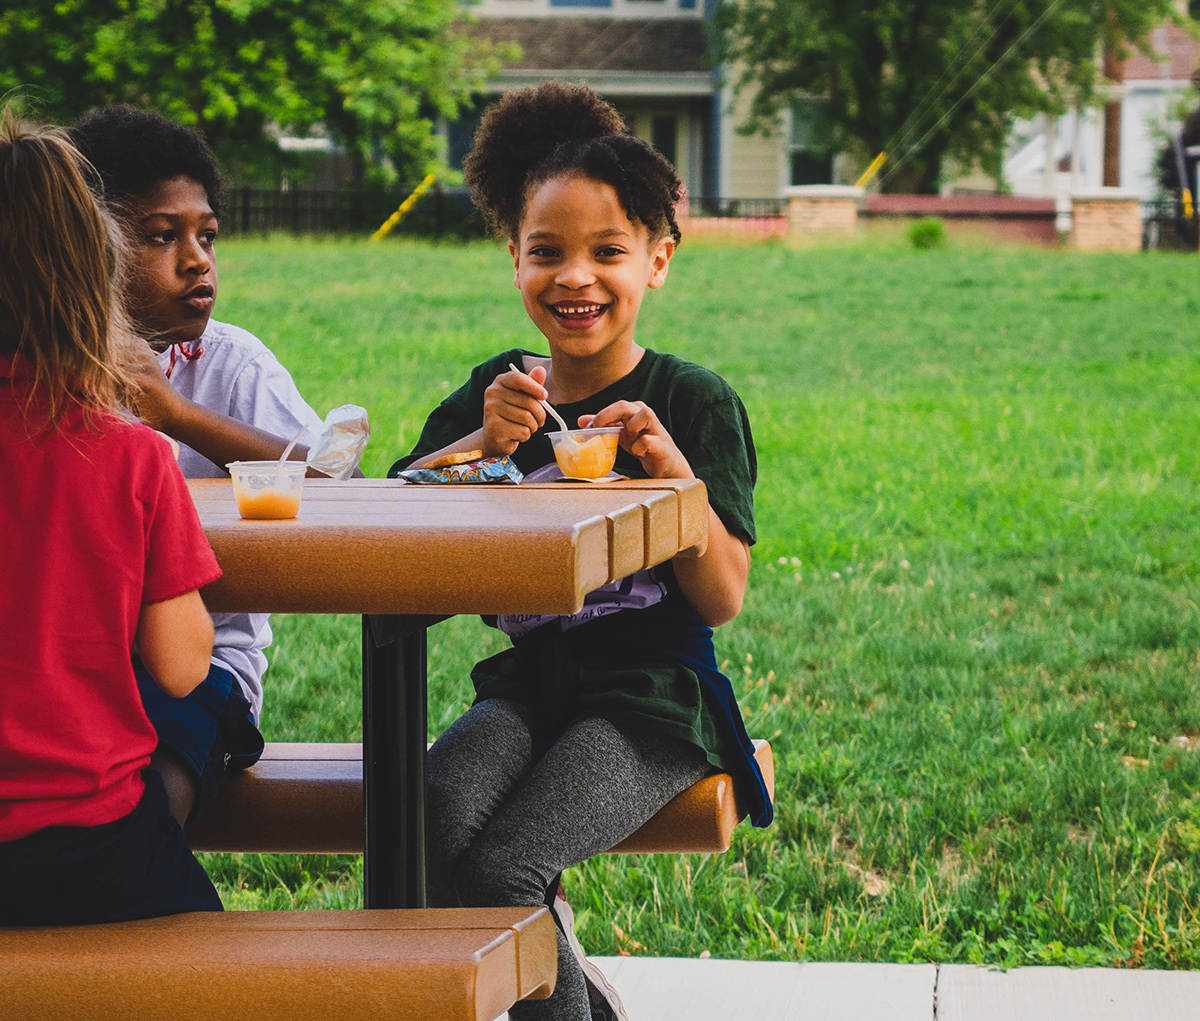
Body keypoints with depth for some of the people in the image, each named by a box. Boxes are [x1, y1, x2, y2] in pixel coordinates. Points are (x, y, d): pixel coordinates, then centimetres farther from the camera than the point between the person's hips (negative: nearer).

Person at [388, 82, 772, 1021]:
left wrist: (677, 476, -21)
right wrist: (480, 445, -13)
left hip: (652, 697, -4)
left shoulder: (697, 403, -1)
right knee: (433, 823, -26)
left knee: (498, 870, -26)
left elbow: (724, 599, -6)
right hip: (529, 685, 4)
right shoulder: (496, 394, 12)